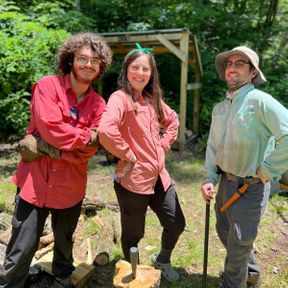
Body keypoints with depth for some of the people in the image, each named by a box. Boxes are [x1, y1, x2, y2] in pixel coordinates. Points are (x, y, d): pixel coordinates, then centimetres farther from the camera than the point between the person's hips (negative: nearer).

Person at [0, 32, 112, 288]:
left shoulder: (98, 104, 2)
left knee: (65, 244, 21)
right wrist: (87, 136, -10)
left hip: (70, 187, 4)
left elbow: (88, 151, -7)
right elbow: (52, 129, -20)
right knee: (21, 250, 4)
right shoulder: (48, 86, -6)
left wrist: (46, 148, -16)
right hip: (35, 182, -3)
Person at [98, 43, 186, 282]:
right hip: (133, 179, -7)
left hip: (159, 176, 7)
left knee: (177, 224, 16)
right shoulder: (120, 97, -14)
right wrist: (127, 154, -19)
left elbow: (172, 120, 26)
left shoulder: (152, 99, 9)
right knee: (133, 234, 12)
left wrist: (164, 145, 11)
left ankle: (162, 260, 46)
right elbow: (105, 131, -32)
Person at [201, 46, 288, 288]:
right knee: (225, 232, 24)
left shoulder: (260, 101, -18)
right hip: (226, 181, 8)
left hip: (251, 186, -8)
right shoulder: (220, 108, 6)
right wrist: (209, 179, 1)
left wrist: (266, 171, -19)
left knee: (239, 242, 7)